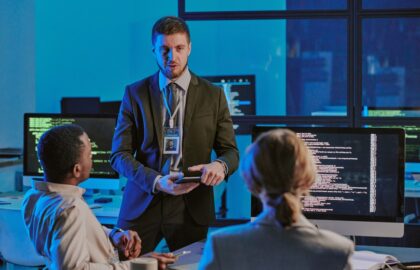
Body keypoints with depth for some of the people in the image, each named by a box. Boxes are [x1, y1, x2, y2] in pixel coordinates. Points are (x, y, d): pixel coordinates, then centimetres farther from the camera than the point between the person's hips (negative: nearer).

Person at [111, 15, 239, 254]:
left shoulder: (213, 95, 5)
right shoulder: (135, 94, 5)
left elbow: (230, 151, 7)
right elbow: (120, 155, 0)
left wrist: (220, 165, -19)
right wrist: (156, 181, -17)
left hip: (191, 207, 0)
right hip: (142, 205, 0)